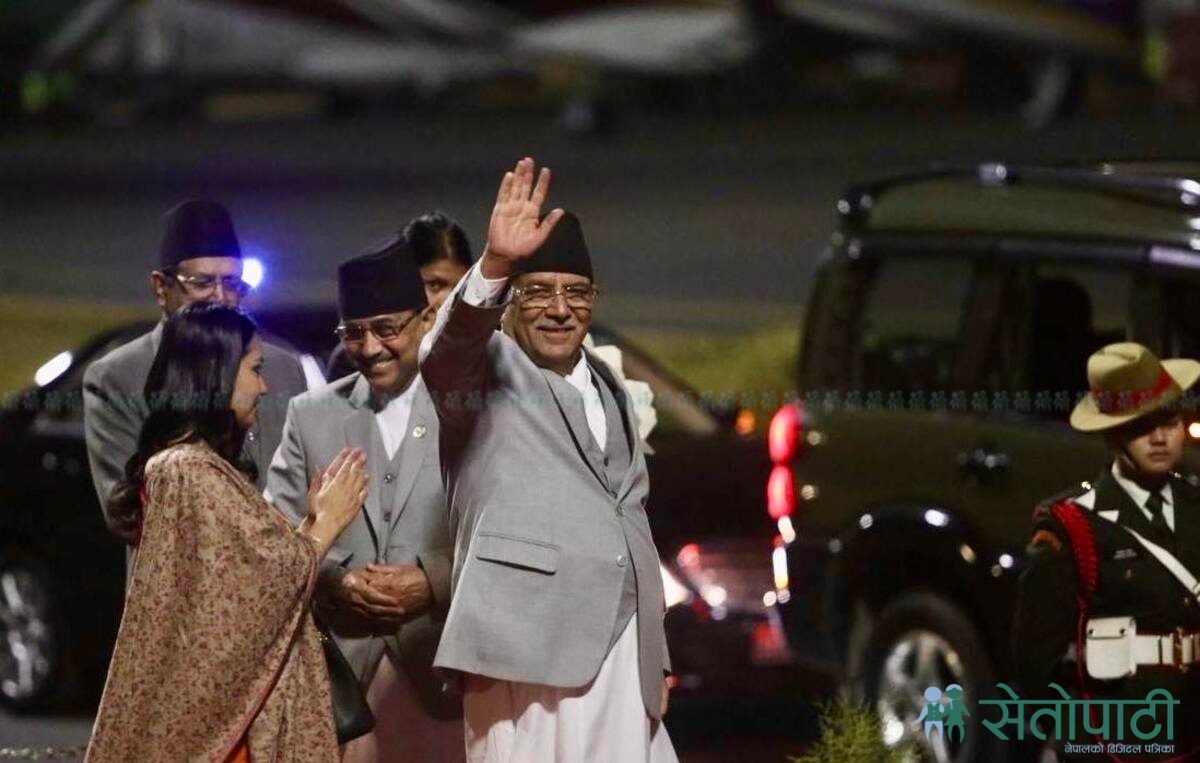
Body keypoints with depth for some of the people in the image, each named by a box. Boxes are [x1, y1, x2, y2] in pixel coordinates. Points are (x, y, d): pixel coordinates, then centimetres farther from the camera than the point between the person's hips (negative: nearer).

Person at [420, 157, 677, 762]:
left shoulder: (608, 389, 23)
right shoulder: (488, 369, 4)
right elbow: (445, 354, -21)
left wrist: (656, 653, 22)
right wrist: (493, 266, -39)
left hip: (622, 648, 6)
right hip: (528, 644, -6)